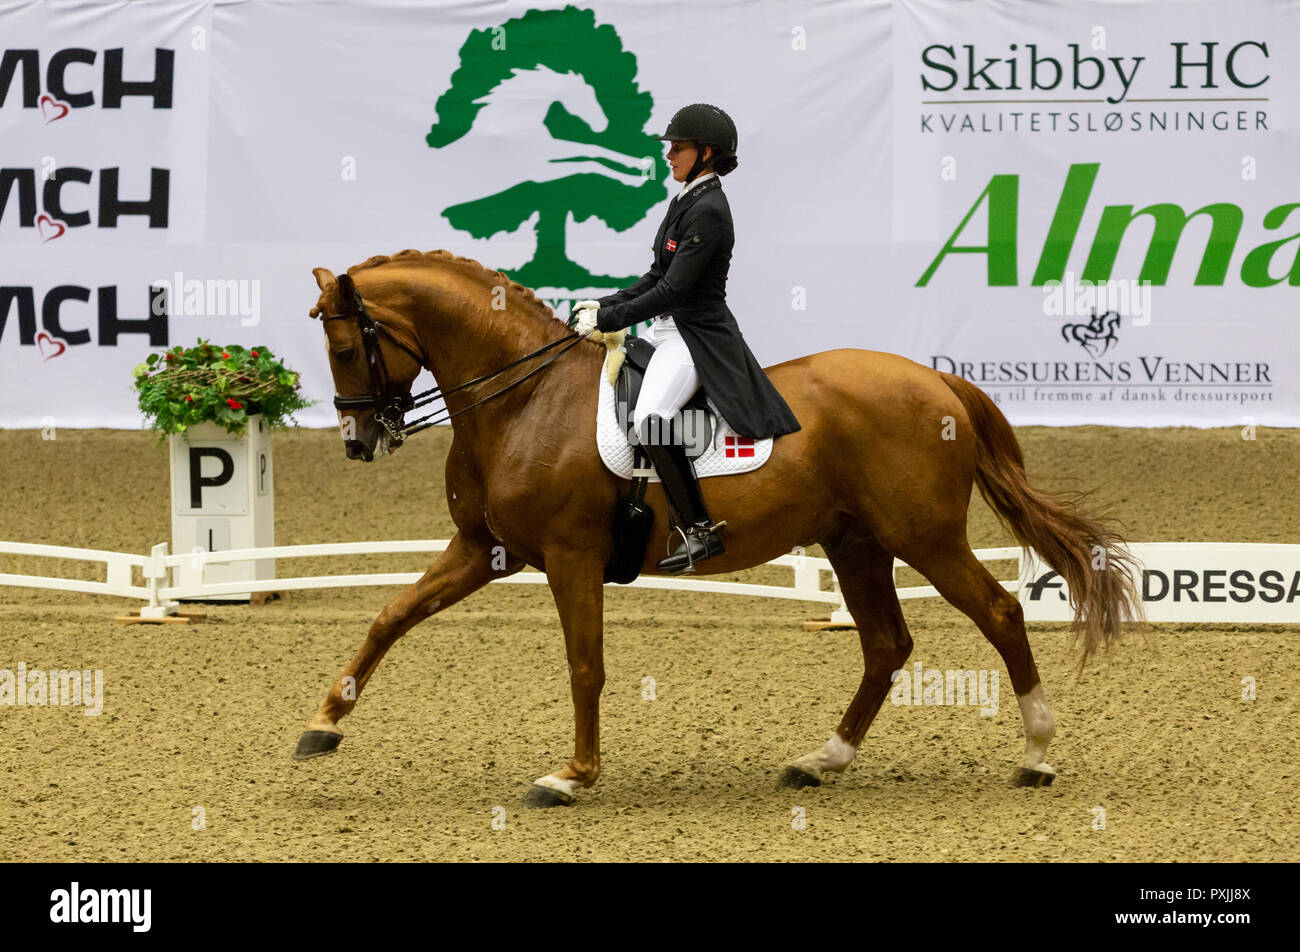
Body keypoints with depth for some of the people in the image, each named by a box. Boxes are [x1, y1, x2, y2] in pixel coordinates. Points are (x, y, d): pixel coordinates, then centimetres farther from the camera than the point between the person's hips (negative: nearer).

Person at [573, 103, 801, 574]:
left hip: (697, 336, -11)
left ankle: (701, 530, -22)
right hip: (667, 328, 11)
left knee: (650, 419, -31)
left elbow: (673, 289, -21)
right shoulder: (685, 201, 13)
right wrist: (606, 305, 7)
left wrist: (609, 318, -17)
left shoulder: (708, 211, -17)